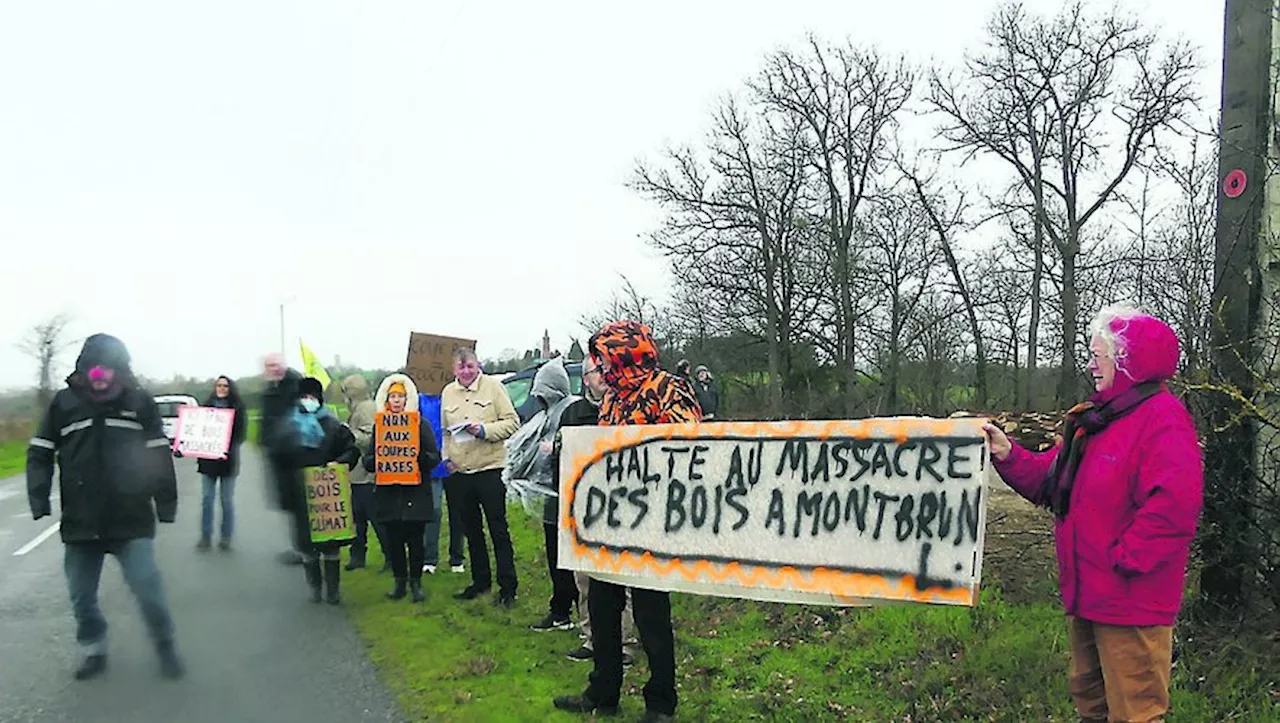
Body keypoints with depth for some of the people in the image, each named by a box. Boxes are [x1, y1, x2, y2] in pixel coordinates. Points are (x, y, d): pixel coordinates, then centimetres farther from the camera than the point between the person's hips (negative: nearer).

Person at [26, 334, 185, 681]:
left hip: (132, 520, -2)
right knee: (81, 595, 13)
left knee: (147, 587, -6)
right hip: (80, 522, 3)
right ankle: (94, 650, 34)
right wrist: (39, 500, -5)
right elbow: (40, 454, 7)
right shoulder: (64, 402, 1)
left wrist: (166, 503, -1)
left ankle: (165, 645, 16)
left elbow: (159, 456, 1)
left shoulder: (140, 400, -2)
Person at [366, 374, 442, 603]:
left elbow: (435, 458, -1)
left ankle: (415, 582, 13)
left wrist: (419, 455, -21)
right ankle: (400, 581, 18)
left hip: (416, 492, -2)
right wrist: (376, 457, -13)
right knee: (393, 540, 4)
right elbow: (367, 462, 9)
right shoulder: (379, 426, 9)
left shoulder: (421, 424, 2)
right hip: (389, 494, 2)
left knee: (415, 539, 0)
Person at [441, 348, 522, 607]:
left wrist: (485, 430, -19)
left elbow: (513, 422, -7)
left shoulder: (493, 386, -4)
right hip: (459, 472, 5)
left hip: (490, 469, -5)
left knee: (499, 529, 0)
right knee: (471, 530, 15)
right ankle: (480, 581, 28)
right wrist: (446, 457, 6)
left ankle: (507, 587, 7)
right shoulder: (448, 392, 10)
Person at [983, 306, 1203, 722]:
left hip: (1131, 605, -10)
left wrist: (1124, 560, -23)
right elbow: (1049, 482, 15)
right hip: (1087, 595, 10)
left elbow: (1174, 504, -28)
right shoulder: (1095, 419, 14)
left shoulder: (1162, 418, -17)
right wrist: (1008, 455, 0)